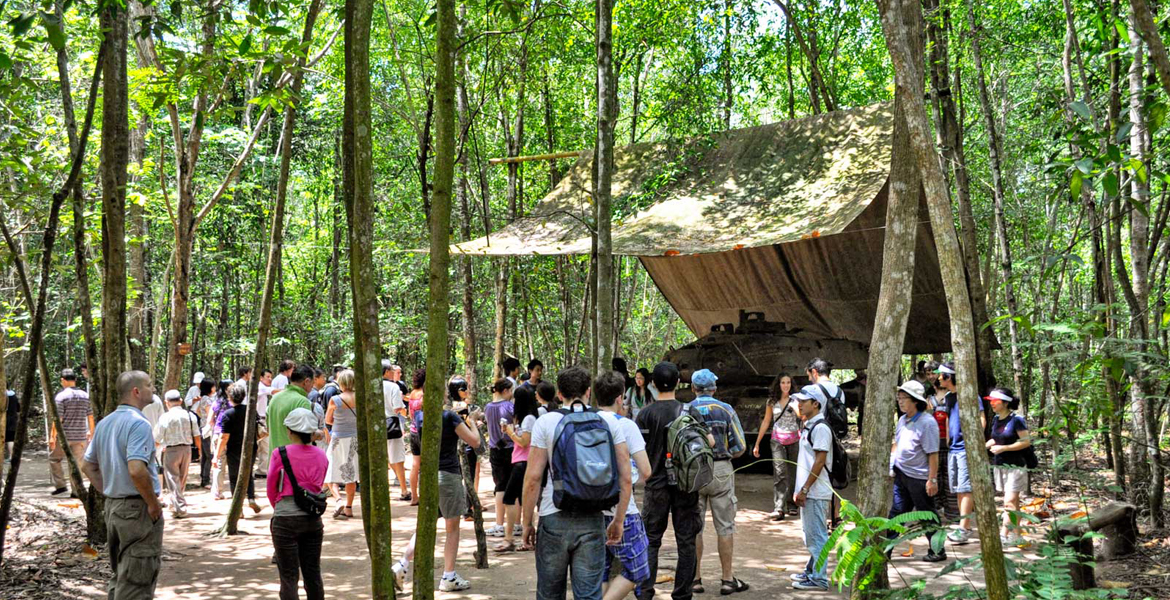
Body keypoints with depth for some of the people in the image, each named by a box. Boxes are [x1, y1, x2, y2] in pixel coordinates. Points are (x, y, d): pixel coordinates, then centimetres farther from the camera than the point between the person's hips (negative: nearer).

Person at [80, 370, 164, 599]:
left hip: (112, 506, 9)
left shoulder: (104, 423, 10)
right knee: (137, 580, -2)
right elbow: (136, 470, -28)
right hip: (138, 507, -9)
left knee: (119, 575, 20)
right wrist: (153, 503, -17)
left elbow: (87, 466, 17)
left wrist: (108, 491, 16)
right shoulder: (138, 423, -18)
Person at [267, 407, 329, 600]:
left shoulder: (280, 453, -8)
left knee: (289, 577, 3)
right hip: (313, 519, 4)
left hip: (286, 520, -4)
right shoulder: (321, 456, 3)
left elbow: (271, 490, 2)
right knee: (313, 574, 15)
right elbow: (318, 487, 8)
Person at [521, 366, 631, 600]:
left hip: (554, 519, -1)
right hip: (593, 520, 1)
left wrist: (527, 523, 3)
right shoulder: (609, 421, 4)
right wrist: (618, 521, 10)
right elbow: (625, 477, 1)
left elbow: (533, 478, -6)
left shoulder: (546, 422, -2)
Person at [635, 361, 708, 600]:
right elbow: (710, 441, -4)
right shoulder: (689, 411, -2)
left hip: (657, 484, -1)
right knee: (686, 540, 8)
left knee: (651, 540, 9)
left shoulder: (646, 414, -6)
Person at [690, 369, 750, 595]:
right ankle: (728, 579, 10)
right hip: (721, 472, -1)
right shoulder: (726, 410, -2)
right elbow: (740, 447, -3)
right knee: (725, 527, 6)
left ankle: (695, 579, 13)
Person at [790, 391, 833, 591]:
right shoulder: (809, 426, 14)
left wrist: (804, 490, -19)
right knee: (810, 534, 18)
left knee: (816, 535, -4)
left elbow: (820, 462, -20)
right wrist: (800, 490, 16)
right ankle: (811, 571, 29)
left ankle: (819, 579, 2)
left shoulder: (820, 428, -16)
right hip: (808, 492, 10)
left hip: (815, 493, -10)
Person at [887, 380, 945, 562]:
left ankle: (937, 551, 20)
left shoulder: (927, 423, -16)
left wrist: (932, 479, -18)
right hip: (901, 475, 7)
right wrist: (892, 465, 12)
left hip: (919, 477, -7)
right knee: (896, 512, 10)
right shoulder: (902, 420, 8)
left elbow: (933, 454, -17)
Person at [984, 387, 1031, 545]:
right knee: (1013, 502, 13)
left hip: (1015, 466, -7)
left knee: (1009, 501, -10)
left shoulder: (1016, 420, -13)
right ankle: (1016, 535, 19)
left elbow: (1026, 441, -14)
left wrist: (1003, 448, -19)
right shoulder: (995, 419, 7)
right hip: (999, 465, 7)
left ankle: (1004, 533, -10)